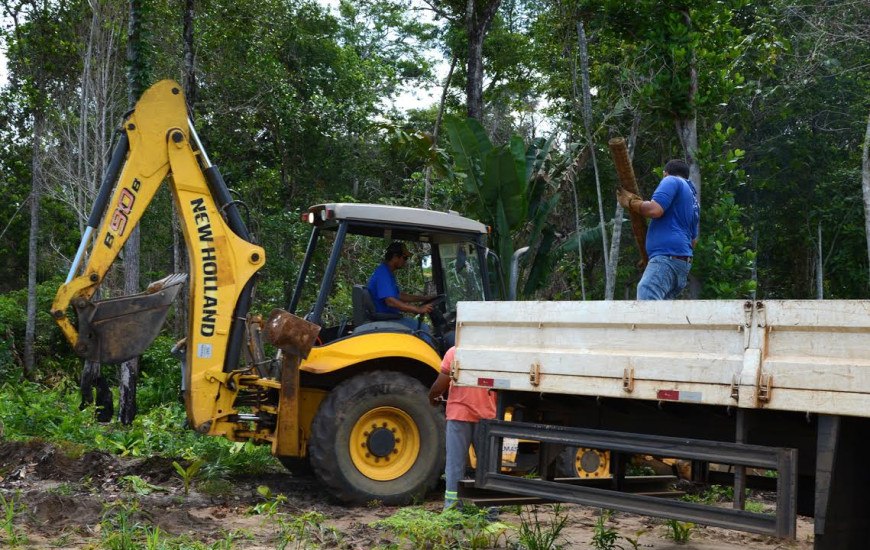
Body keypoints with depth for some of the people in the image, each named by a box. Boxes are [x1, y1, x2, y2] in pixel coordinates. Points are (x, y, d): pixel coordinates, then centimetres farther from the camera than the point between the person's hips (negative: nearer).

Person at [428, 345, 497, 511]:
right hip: (486, 414, 2)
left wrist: (432, 397, 13)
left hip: (459, 413, -2)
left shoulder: (454, 353, -6)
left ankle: (452, 504, 3)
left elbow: (440, 385, -7)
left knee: (455, 460, 4)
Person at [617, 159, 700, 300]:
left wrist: (630, 202, 1)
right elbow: (693, 240, 35)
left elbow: (654, 209, -13)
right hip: (683, 262, 10)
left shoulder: (672, 181, 3)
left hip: (667, 257, -10)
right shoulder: (694, 201, 31)